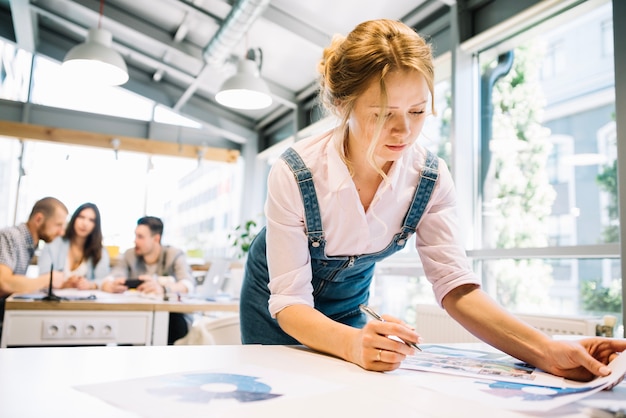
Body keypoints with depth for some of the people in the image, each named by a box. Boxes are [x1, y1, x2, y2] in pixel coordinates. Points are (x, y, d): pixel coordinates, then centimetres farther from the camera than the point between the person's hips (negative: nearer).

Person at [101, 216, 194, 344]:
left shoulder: (175, 255, -6)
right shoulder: (130, 255, 4)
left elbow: (188, 285, -24)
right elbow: (107, 282, -8)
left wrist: (163, 289, -46)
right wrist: (112, 286, -35)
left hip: (172, 316, -2)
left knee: (173, 321, -34)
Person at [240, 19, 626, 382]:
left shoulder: (431, 179, -22)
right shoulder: (293, 175, -33)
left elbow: (455, 286, -24)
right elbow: (289, 303, -31)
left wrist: (546, 351, -39)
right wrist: (352, 344, -52)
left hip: (349, 302, 2)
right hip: (281, 306, -2)